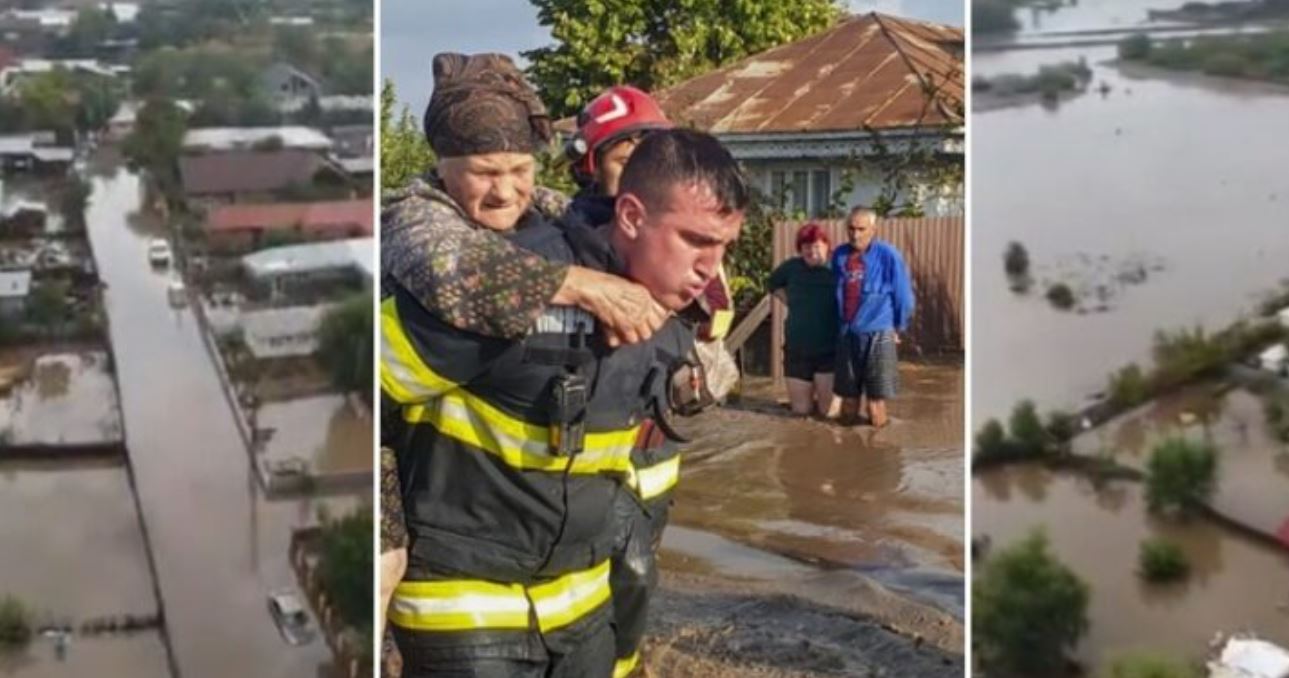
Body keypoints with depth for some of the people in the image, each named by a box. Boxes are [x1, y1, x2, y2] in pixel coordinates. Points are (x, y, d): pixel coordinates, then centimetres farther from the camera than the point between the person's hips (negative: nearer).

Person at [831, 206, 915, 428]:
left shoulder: (888, 255, -9)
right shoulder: (839, 255, 4)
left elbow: (904, 297, 0)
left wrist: (897, 328, 9)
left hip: (878, 335, -4)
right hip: (847, 335, 4)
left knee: (876, 401, -3)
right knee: (848, 400, 10)